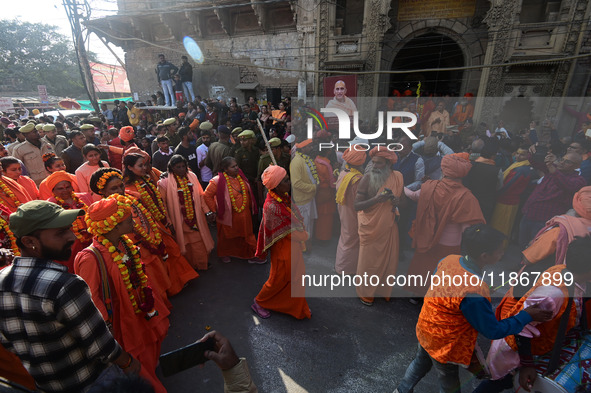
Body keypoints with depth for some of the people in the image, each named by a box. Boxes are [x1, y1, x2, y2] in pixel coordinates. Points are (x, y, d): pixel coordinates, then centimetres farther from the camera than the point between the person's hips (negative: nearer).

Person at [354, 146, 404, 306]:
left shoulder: (397, 177, -1)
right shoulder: (367, 178, -15)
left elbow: (402, 200, 9)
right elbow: (357, 205, -18)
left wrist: (397, 200, -15)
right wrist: (377, 199, -31)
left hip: (389, 227, 4)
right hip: (370, 228, -4)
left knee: (389, 260, 15)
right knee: (368, 261, 8)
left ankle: (384, 291, 41)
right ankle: (365, 293, 32)